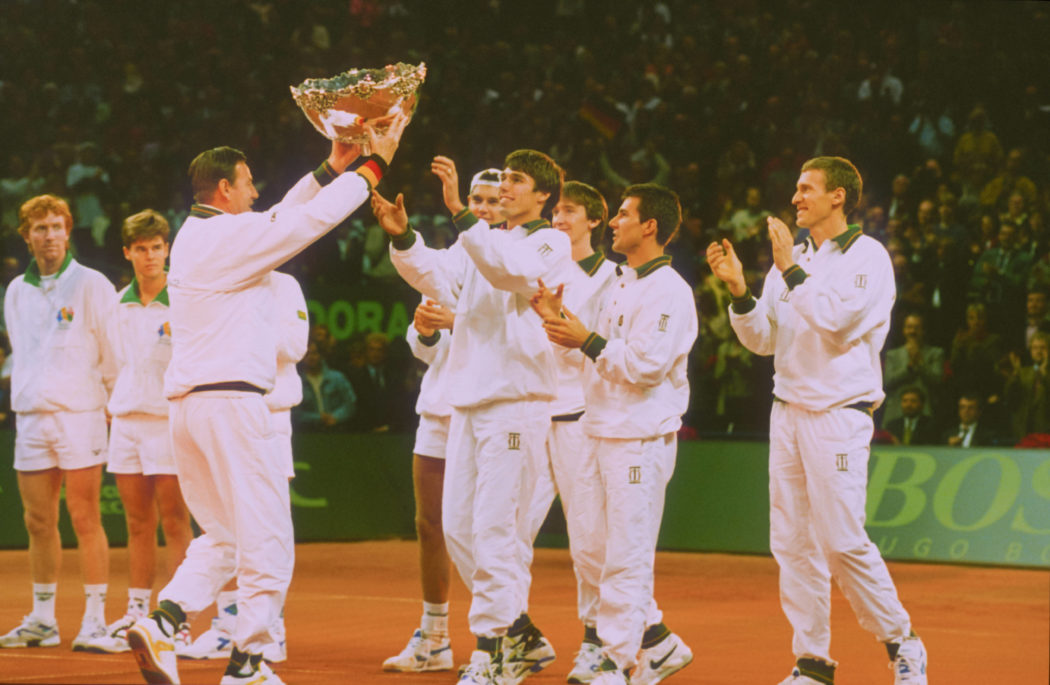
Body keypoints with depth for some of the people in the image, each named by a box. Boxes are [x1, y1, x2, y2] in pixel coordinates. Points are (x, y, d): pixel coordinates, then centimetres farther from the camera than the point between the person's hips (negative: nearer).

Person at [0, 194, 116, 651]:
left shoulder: (91, 285, -1)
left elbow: (113, 354, -1)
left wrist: (114, 408, -4)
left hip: (80, 413, -5)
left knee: (85, 519, -6)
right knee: (38, 522, 7)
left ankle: (95, 620, -3)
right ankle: (42, 620, 14)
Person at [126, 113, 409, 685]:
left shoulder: (191, 237, 16)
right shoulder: (232, 237, -10)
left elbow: (279, 222, 25)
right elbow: (313, 220, -7)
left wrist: (331, 168, 26)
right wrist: (374, 163, 3)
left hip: (187, 403, 9)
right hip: (232, 399, -9)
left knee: (222, 536, 17)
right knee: (265, 537, -1)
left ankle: (164, 621, -1)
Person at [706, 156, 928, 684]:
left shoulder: (868, 258, -5)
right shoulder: (793, 259, 14)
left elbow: (835, 322, -18)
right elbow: (764, 340, 13)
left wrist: (791, 272, -14)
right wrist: (739, 290, -1)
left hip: (839, 413, -7)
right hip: (788, 411, 7)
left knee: (842, 541, -11)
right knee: (791, 543, 4)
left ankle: (901, 642, 5)